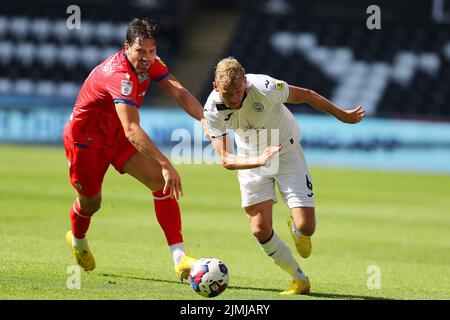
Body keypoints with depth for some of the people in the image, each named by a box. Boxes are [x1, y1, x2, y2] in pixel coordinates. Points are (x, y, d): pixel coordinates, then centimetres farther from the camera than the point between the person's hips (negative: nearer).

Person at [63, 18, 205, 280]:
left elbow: (179, 92, -20)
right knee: (90, 203, 12)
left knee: (162, 183, -14)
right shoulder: (120, 74, -38)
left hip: (117, 136, 7)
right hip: (85, 138, -7)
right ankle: (77, 240, 50)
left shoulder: (150, 62, -12)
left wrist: (203, 118, -40)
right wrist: (166, 164, -56)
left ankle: (180, 258, -18)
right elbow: (132, 130, -48)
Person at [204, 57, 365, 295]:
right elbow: (226, 160, -25)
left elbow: (306, 95, -14)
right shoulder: (212, 110, -25)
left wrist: (342, 115, -2)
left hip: (286, 152, -2)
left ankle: (295, 229, 27)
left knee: (306, 228, -12)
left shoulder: (264, 88, -32)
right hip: (251, 158, 2)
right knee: (261, 230, -10)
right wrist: (259, 161, -45)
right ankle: (299, 279, 11)